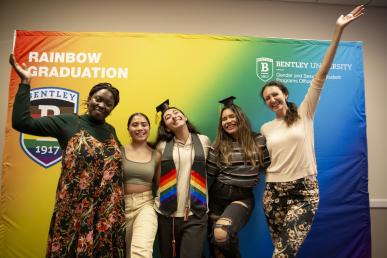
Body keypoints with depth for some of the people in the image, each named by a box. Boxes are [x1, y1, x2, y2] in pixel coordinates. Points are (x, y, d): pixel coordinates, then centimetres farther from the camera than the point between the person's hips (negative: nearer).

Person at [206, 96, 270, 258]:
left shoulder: (258, 140, 1)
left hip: (243, 197, -2)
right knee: (215, 241, 6)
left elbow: (267, 167, 7)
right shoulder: (218, 145, 3)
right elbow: (209, 173, 3)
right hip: (218, 195, 3)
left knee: (221, 233, -27)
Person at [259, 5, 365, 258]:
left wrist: (338, 31, -11)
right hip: (274, 192, 3)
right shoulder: (266, 128, 8)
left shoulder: (304, 114, 0)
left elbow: (321, 76, -8)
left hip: (305, 191, -3)